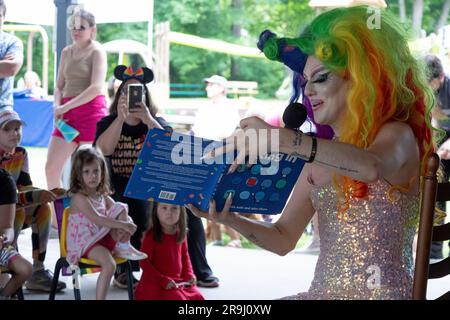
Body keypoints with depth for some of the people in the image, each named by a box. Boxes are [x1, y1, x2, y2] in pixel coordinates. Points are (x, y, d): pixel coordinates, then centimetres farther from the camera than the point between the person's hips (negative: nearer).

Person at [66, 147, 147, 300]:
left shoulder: (103, 196, 12)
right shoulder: (79, 198, -12)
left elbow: (118, 212, 6)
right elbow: (97, 219, -23)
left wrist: (123, 229, -18)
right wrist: (122, 225, -26)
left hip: (104, 237, 7)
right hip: (86, 241, -7)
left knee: (121, 208, -6)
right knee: (109, 265, -34)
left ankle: (124, 248, -8)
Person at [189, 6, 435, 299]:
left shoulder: (398, 135, -4)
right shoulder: (319, 158, 16)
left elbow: (371, 167, -29)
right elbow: (283, 238, 14)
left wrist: (281, 138, -38)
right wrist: (230, 220, -4)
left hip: (378, 292, -6)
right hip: (323, 291, 6)